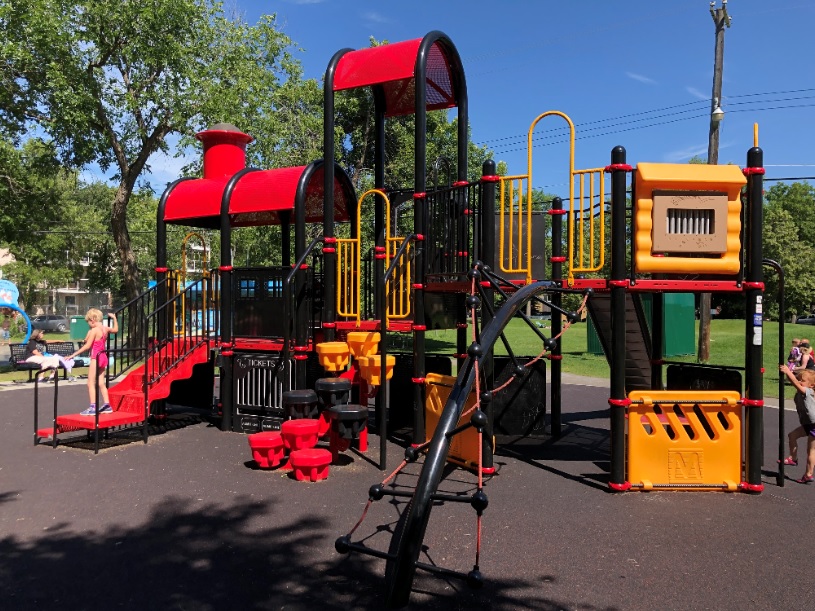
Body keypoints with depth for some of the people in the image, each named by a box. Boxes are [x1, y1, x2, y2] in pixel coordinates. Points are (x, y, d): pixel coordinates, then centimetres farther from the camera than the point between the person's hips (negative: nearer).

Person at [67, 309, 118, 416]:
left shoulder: (94, 330, -15)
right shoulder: (105, 328, 6)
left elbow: (87, 346, -18)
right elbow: (116, 330, 28)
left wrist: (73, 355, -16)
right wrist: (114, 318, 36)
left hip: (96, 358, -8)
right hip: (103, 357, 8)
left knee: (91, 383, -3)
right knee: (101, 383, 14)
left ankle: (92, 408, -7)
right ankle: (107, 405, 17)